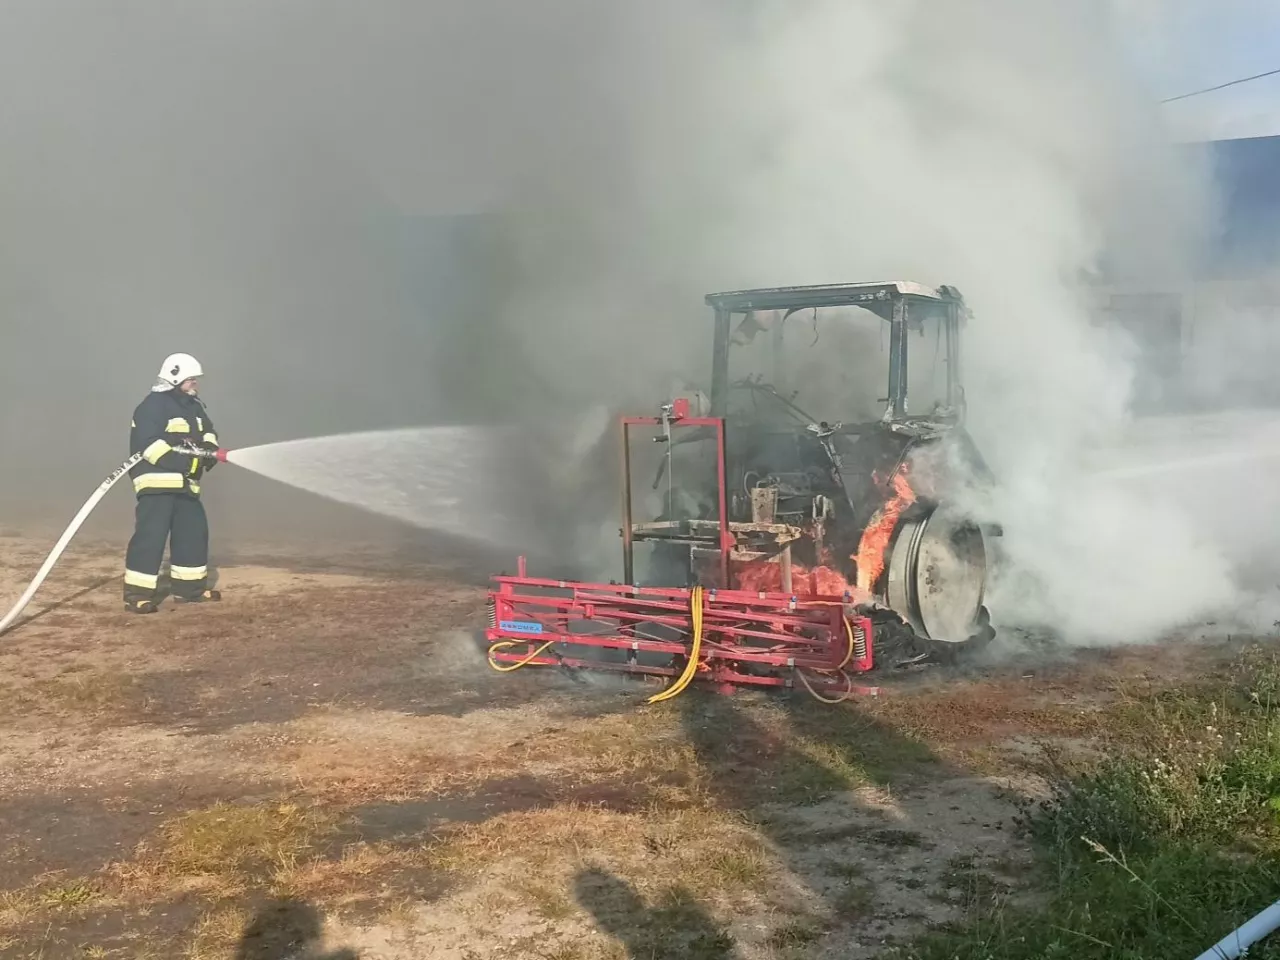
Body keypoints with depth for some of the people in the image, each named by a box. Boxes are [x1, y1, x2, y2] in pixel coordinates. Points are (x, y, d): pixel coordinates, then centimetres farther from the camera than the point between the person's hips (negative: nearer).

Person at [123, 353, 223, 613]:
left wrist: (210, 450, -6)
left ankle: (190, 587, 23)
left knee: (194, 533, 12)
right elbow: (147, 444, -22)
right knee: (150, 535, -14)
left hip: (185, 484, 9)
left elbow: (207, 432, 18)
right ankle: (138, 594, -12)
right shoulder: (153, 405, -13)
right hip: (156, 481, -9)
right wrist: (181, 461, -26)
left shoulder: (193, 406, 15)